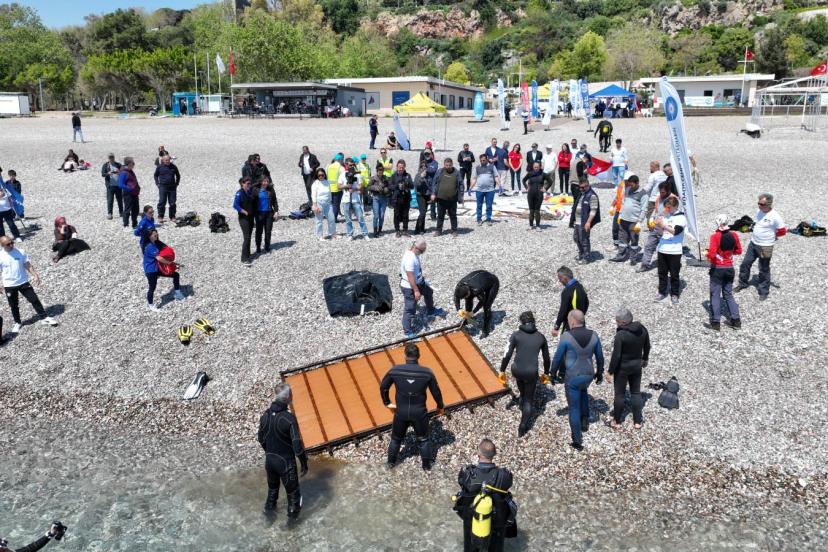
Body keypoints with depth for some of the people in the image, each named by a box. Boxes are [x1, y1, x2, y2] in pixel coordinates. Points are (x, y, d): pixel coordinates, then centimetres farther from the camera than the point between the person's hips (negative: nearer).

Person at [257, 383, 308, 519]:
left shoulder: (265, 415, -9)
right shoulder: (289, 418, -27)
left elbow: (261, 439, 5)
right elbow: (297, 445, -24)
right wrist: (304, 463, -10)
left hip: (269, 459, 5)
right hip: (285, 461, -5)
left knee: (272, 486, 30)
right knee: (292, 489, 20)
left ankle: (269, 507, 47)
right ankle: (293, 512, 37)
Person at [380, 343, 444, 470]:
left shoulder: (395, 370, -14)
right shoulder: (427, 372, -16)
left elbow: (383, 387, -2)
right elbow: (436, 391, -5)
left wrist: (387, 403, 14)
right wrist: (440, 406, 14)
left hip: (401, 411, 1)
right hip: (419, 412, -1)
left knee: (396, 438, 25)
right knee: (423, 439, 22)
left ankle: (391, 462, 44)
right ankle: (427, 464, 37)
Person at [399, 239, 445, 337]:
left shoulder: (414, 253, -4)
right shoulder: (410, 259, -34)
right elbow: (410, 277, -31)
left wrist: (421, 276, 26)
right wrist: (416, 291, -26)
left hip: (418, 282, 10)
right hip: (409, 287, -10)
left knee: (429, 292, 30)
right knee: (410, 309, 3)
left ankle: (431, 311, 54)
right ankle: (408, 331, 19)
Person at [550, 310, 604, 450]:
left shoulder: (566, 337, -21)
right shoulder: (593, 335, -9)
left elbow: (557, 358, -13)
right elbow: (600, 357, 2)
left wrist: (553, 373, 4)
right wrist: (600, 372, 19)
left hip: (572, 377, -4)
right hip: (588, 375, 4)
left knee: (574, 408, 11)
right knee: (583, 390, 39)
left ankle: (578, 441, 19)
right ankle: (585, 420, 38)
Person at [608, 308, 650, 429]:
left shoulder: (620, 334, -26)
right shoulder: (642, 329, -7)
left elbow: (616, 355, -23)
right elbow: (647, 347, 7)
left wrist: (610, 372, -14)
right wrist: (645, 359, 24)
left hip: (622, 367, -5)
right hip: (637, 365, 5)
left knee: (619, 394, 10)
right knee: (636, 392, 17)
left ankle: (617, 421, 23)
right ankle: (637, 421, 24)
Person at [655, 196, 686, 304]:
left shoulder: (681, 218, -8)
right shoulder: (665, 216, 7)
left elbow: (676, 231, -21)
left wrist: (663, 225, -28)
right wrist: (658, 226, -8)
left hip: (674, 251, -5)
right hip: (662, 249, 5)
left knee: (674, 274, 4)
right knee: (662, 272, 12)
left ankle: (674, 294, 15)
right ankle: (662, 292, 23)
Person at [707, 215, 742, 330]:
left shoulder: (715, 236, -18)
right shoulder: (734, 235, -3)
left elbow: (711, 254, -24)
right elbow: (739, 251, 7)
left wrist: (707, 255, -3)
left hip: (717, 269, -4)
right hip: (729, 268, 4)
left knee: (715, 295, 5)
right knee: (728, 294, 17)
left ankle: (716, 322, 6)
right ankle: (736, 320, 15)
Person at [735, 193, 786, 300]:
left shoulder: (775, 216, -21)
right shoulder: (759, 211, 0)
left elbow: (782, 231, -12)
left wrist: (772, 235, 0)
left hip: (765, 247, -7)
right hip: (753, 243, 7)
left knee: (764, 270, 6)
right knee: (745, 263, 15)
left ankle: (764, 291, 19)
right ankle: (742, 283, 35)